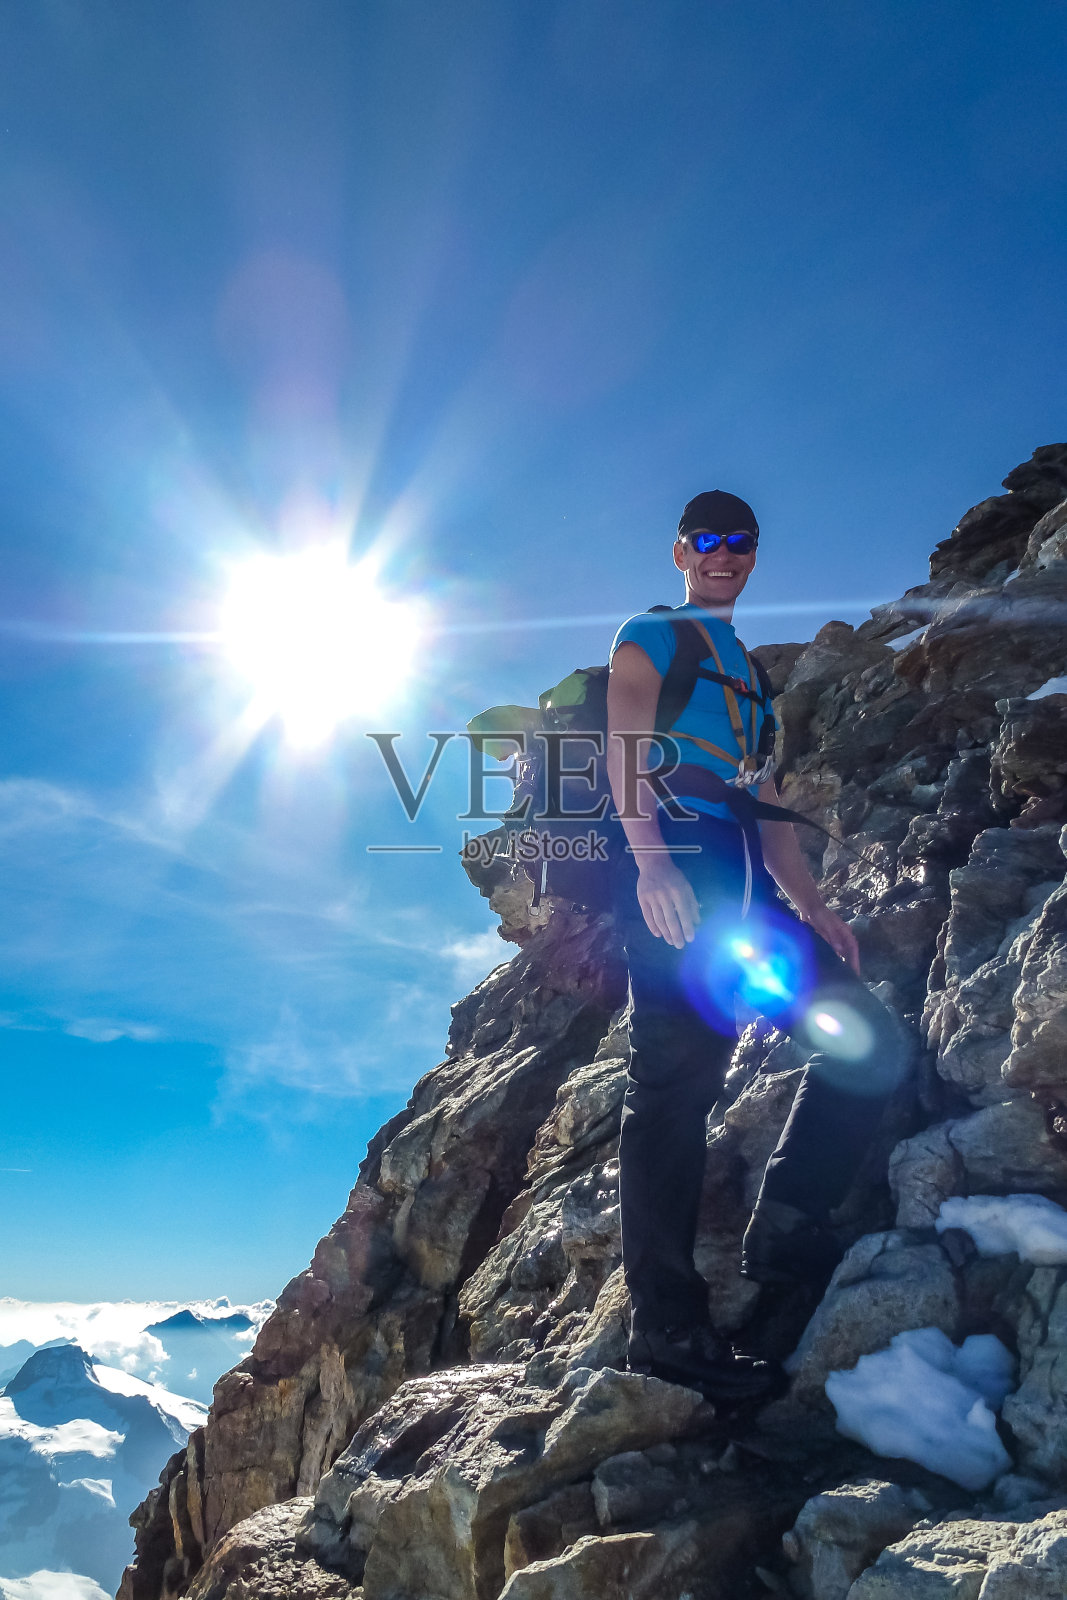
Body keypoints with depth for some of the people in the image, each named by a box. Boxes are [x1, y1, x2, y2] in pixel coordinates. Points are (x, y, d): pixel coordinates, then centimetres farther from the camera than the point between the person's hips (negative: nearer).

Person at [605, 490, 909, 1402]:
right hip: (674, 872, -8)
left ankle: (785, 1230, 8)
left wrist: (811, 907, 18)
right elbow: (626, 747, -10)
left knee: (868, 1042, 2)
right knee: (677, 1081, -12)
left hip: (745, 888, 8)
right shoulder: (650, 637, 8)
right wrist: (650, 864, -25)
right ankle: (666, 1325, -7)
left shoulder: (750, 674, 30)